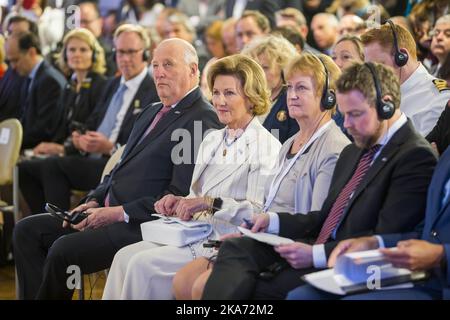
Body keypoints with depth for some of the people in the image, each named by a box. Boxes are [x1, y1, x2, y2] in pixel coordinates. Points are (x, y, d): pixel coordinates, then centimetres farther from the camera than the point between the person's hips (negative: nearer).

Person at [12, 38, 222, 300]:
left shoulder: (204, 120, -11)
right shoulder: (152, 112, 20)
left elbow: (181, 195, -19)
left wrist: (118, 213, -17)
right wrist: (94, 202, 4)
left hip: (143, 224, -10)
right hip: (107, 211, 10)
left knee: (64, 249, -26)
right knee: (27, 230, 2)